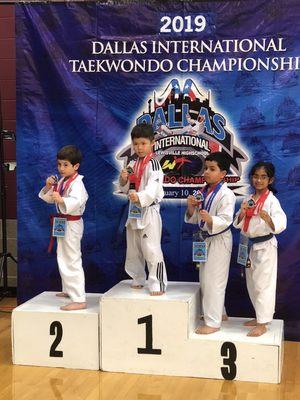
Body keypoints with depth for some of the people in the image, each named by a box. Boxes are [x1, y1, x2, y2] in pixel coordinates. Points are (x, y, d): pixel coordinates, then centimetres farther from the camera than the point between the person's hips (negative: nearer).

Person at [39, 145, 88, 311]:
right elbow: (49, 198, 15)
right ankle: (69, 290, 41)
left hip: (72, 224, -10)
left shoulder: (76, 183, -20)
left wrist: (60, 199, -50)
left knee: (72, 261, -12)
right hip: (63, 223, 10)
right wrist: (48, 187, -3)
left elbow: (76, 202, -36)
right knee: (63, 258, 23)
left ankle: (79, 300, -12)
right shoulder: (61, 181, 9)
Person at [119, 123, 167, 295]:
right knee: (133, 249, 17)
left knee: (151, 249, -11)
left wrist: (140, 197, -44)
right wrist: (124, 180, -3)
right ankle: (138, 279, 32)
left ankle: (158, 284, -4)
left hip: (149, 211, -9)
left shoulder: (153, 164, -13)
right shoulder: (135, 165, 13)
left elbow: (153, 187, -27)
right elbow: (127, 189, 18)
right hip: (134, 211, 9)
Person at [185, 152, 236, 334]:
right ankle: (219, 313, 35)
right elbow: (194, 218, 11)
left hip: (219, 240, -9)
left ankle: (213, 322, 4)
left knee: (213, 281, -6)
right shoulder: (204, 192, 7)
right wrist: (191, 206, -9)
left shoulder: (226, 194, -18)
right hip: (205, 239, 9)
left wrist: (209, 219, -42)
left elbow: (225, 220, -25)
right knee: (206, 279, 18)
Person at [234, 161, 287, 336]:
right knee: (252, 284, 16)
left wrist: (268, 219, -41)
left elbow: (280, 225, -22)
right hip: (250, 245, 7)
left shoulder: (272, 200, -13)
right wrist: (242, 213, -10)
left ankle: (263, 324, 4)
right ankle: (259, 316, 32)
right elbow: (238, 224, 9)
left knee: (263, 284, -4)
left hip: (265, 246, -7)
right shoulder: (248, 200, 8)